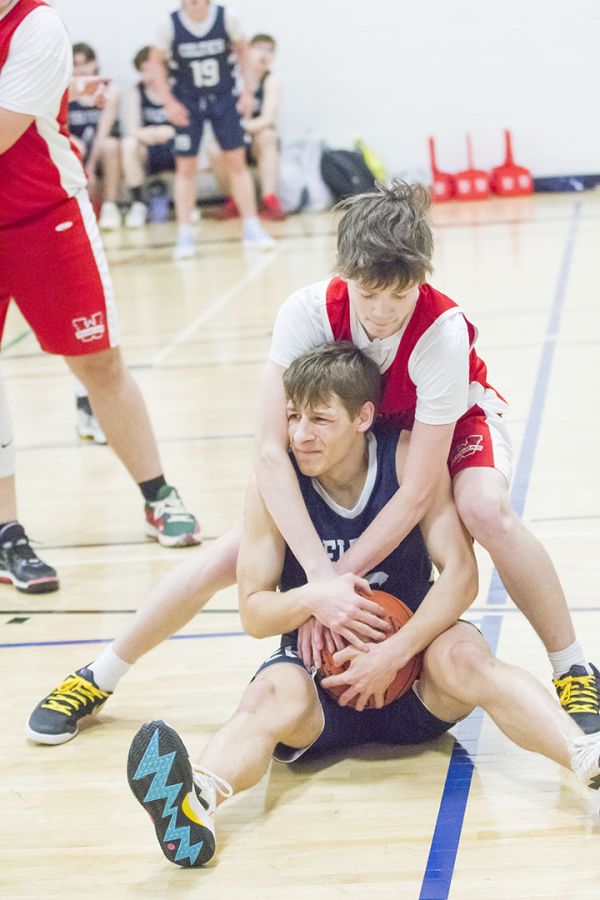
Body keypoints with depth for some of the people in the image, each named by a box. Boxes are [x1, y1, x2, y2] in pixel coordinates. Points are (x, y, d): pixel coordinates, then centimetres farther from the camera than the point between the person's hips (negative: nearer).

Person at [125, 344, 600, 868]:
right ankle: (195, 804, -66)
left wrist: (395, 652, -26)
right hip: (319, 668, 0)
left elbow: (460, 574, -14)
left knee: (462, 655, -34)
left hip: (410, 672, 0)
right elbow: (253, 614, -6)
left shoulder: (409, 460, -9)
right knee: (276, 694, -35)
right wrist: (312, 599, -27)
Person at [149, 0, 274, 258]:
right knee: (186, 166, -1)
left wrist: (248, 90, -4)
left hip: (224, 98, 1)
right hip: (187, 102, -1)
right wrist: (169, 101, -7)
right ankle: (184, 234, 4)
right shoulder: (171, 25, -15)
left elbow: (242, 49, 2)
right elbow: (156, 61, -2)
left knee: (237, 160, -1)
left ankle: (251, 227, 5)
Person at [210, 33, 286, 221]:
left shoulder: (272, 80, -8)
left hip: (259, 144, 0)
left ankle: (269, 200, -32)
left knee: (267, 135, -33)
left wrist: (243, 126, -37)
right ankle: (235, 200, -6)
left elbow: (268, 119, -20)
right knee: (214, 151, -30)